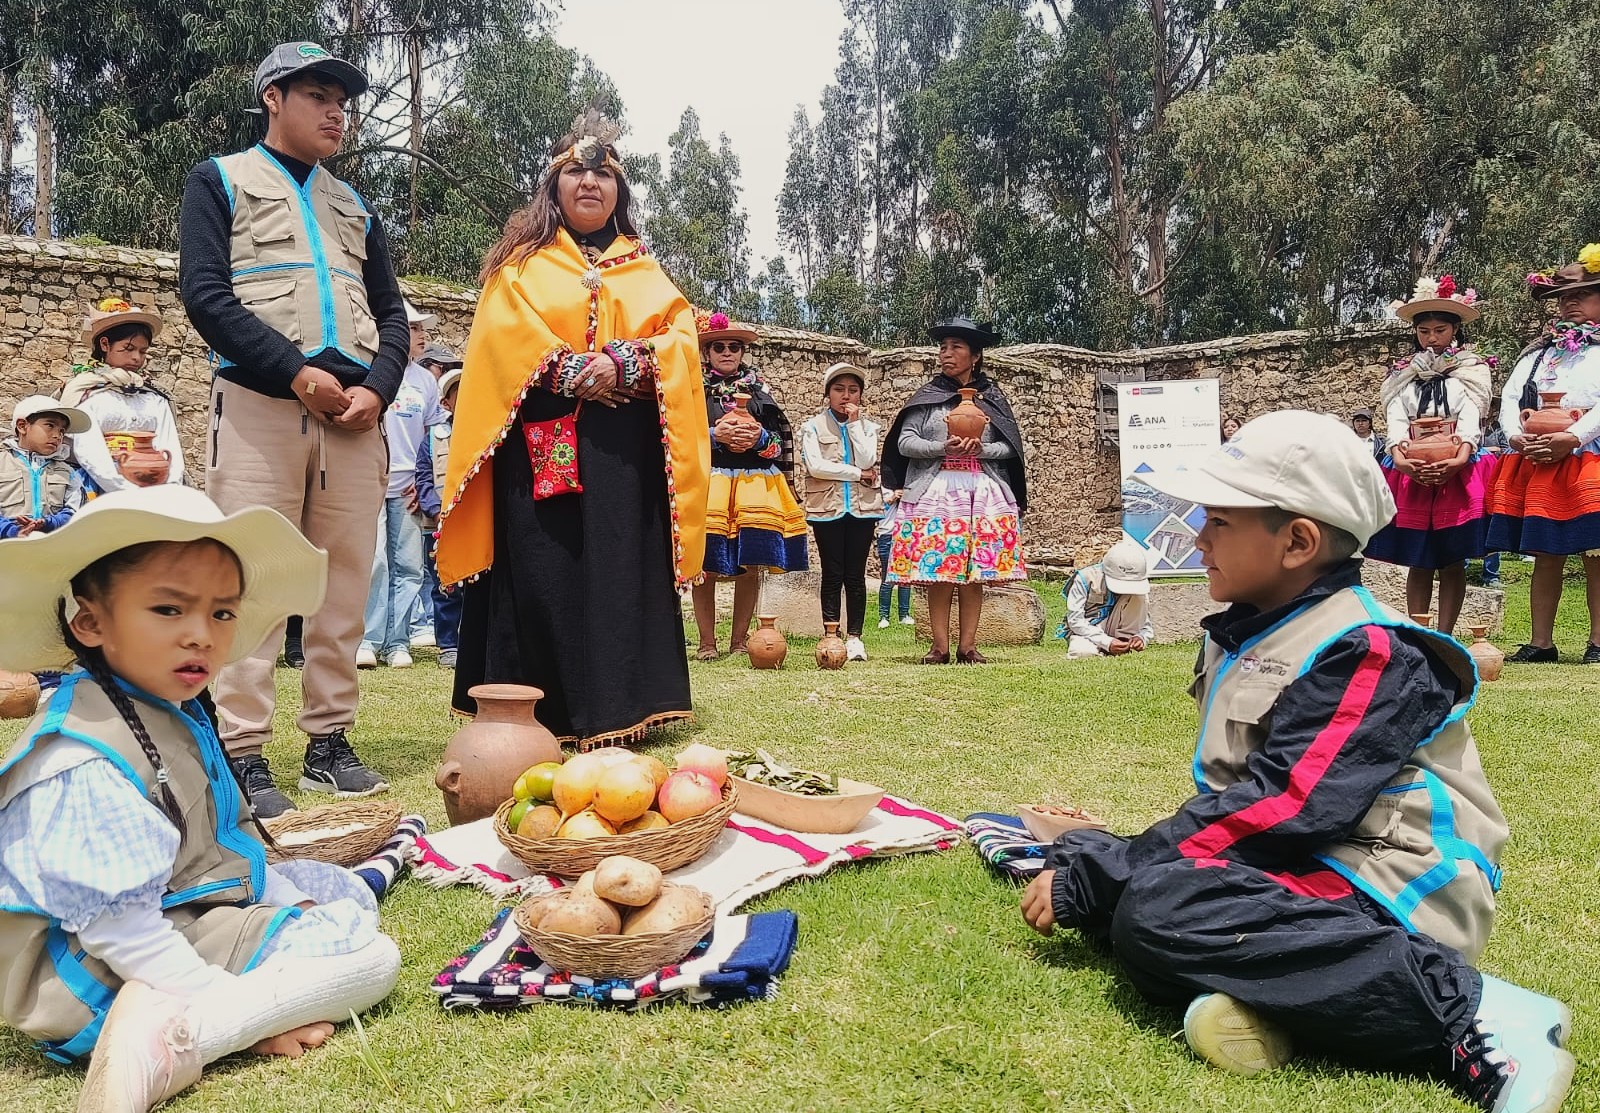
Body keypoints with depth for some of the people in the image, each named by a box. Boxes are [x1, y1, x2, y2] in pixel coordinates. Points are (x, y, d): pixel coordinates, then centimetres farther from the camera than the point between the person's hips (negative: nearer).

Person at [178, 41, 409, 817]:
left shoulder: (355, 208, 24)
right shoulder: (221, 181, 11)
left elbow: (391, 314, 17)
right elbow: (204, 292, -4)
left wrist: (377, 387, -4)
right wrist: (298, 372, -13)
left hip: (355, 414, 4)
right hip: (259, 405, -4)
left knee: (345, 585, 2)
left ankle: (329, 743, 10)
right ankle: (243, 758, -3)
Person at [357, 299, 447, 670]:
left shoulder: (426, 380, 13)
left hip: (406, 489, 4)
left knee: (408, 566, 3)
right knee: (373, 561, -9)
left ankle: (397, 642, 11)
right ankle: (367, 640, 0)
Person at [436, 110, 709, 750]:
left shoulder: (643, 270, 19)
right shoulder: (522, 263, 13)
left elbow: (679, 336, 3)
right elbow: (502, 336, -2)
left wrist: (623, 363, -14)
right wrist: (570, 372, -15)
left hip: (624, 449, 2)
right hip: (542, 446, -1)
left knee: (618, 570, -2)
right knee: (541, 572, -6)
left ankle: (612, 711, 2)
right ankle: (539, 716, 1)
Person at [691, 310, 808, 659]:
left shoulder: (760, 391, 16)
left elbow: (784, 443, 11)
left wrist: (760, 438, -9)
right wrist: (713, 435, -12)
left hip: (756, 485, 2)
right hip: (707, 484, -2)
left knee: (750, 566, 0)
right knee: (705, 566, -6)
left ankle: (739, 640, 10)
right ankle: (707, 642, 4)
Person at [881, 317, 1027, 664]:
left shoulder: (992, 396, 10)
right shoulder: (927, 395, 8)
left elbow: (1011, 446, 6)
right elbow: (905, 442, 0)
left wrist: (980, 449, -13)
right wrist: (943, 448, -15)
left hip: (983, 491, 1)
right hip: (936, 490, -1)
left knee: (975, 571, -1)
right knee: (938, 570, -6)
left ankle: (968, 645, 5)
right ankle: (940, 646, -1)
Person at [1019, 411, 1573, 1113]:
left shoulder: (1367, 652, -15)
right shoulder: (1240, 636, 13)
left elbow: (1280, 808, -24)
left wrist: (1095, 880, -22)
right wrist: (1087, 862, 3)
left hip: (1389, 891, -9)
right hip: (1296, 871, 9)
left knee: (1157, 906, -32)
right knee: (1079, 859, 1)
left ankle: (1463, 1006, -25)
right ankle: (1239, 992, -21)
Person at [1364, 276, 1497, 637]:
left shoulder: (1473, 370, 8)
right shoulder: (1403, 373, 14)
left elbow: (1471, 415, -7)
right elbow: (1395, 417, -1)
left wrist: (1460, 458, -27)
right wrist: (1400, 454, -22)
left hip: (1458, 472, -2)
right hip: (1410, 473, 2)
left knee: (1452, 561, 0)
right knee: (1417, 561, 2)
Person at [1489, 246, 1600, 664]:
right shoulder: (1538, 351, 20)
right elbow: (1510, 397, 11)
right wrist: (1517, 436, -7)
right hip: (1538, 465, 4)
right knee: (1546, 555, 5)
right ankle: (1540, 642, 8)